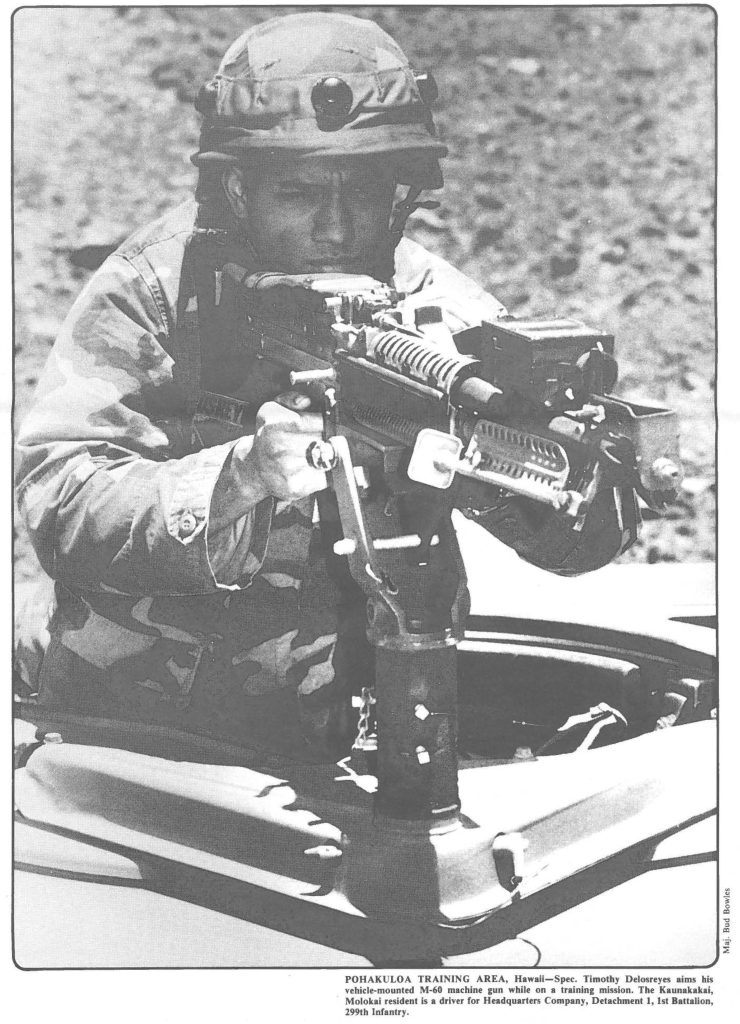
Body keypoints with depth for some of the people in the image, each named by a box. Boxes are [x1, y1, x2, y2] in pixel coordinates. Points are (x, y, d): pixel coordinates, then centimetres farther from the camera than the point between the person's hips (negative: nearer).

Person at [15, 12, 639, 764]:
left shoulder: (429, 304, -6)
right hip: (127, 727, -1)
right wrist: (242, 474, -35)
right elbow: (59, 504, -19)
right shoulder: (155, 287, -9)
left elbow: (601, 530, -11)